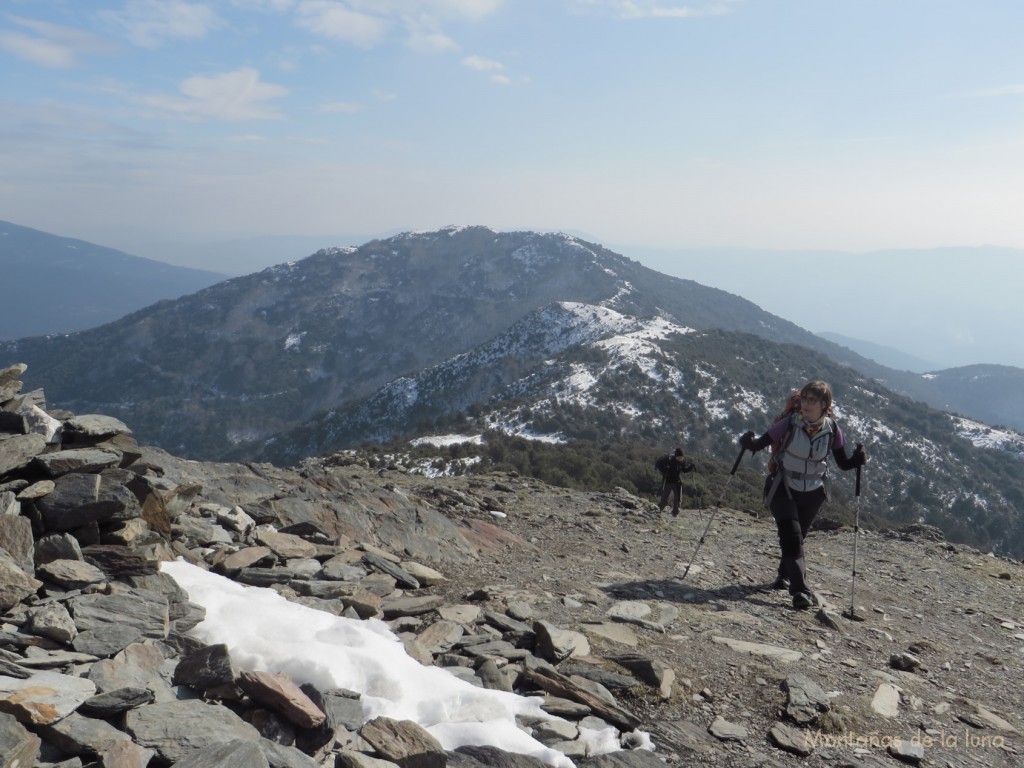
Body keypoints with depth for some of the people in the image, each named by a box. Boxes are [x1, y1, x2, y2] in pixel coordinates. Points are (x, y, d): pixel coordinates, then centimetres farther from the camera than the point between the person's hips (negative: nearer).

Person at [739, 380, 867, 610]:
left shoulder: (832, 429, -10)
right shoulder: (790, 423, -17)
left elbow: (842, 463, -2)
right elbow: (760, 443, -14)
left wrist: (857, 459, -23)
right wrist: (749, 442, -36)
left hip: (812, 493, 3)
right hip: (783, 488, -3)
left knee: (796, 537, 17)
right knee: (791, 535, -18)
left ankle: (785, 575, 44)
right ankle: (800, 590, -17)